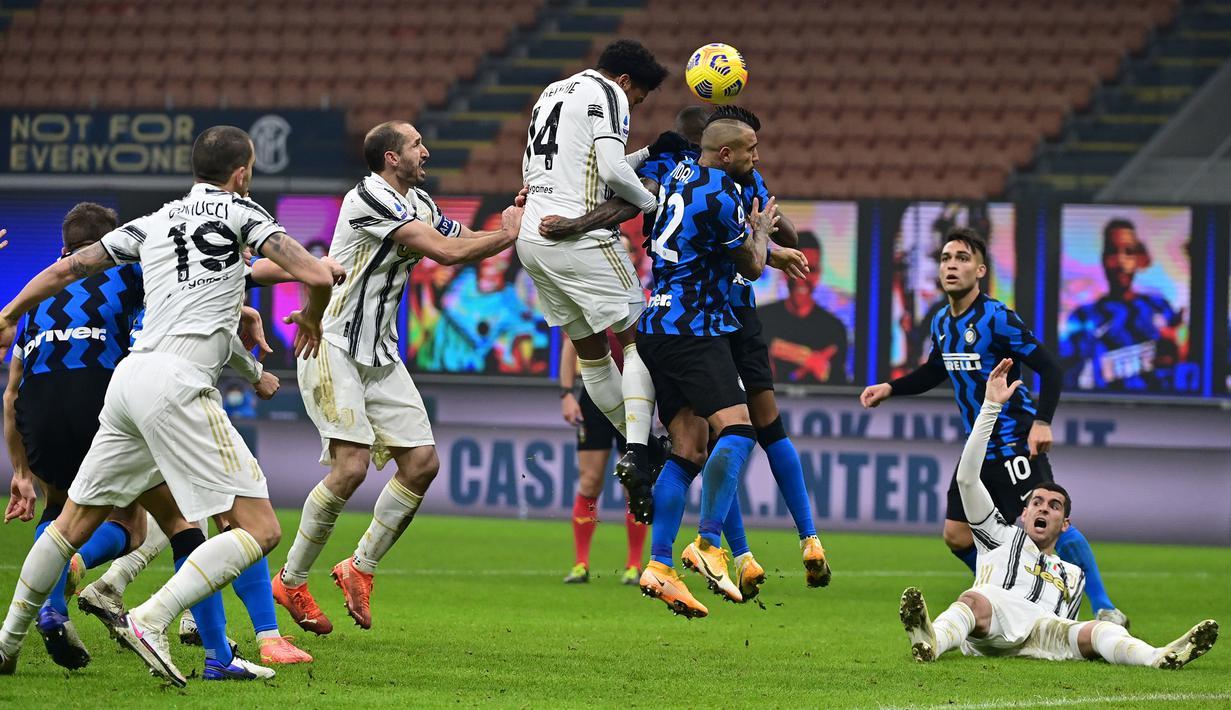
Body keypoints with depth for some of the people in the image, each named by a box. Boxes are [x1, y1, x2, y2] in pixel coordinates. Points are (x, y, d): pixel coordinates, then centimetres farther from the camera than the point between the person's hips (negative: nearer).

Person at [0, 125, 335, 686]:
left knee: (75, 521, 24)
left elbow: (66, 269, 26)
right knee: (260, 529, -9)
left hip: (128, 378, 7)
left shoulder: (153, 224, 20)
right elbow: (317, 276, -5)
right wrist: (311, 320, 17)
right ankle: (150, 621, -23)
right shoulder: (238, 212, 4)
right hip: (176, 382, -7)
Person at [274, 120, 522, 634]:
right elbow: (447, 251, -21)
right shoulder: (370, 198, -17)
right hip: (334, 348, -9)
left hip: (380, 355, 9)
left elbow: (469, 243, 21)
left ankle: (360, 568, 13)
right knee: (351, 466, -18)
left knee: (422, 462, -1)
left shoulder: (417, 204, 13)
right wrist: (507, 234, -9)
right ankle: (290, 582, -4)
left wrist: (519, 222, 4)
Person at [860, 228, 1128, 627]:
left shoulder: (996, 319, -16)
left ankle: (1105, 610, -10)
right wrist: (890, 389, 17)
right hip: (980, 447, 8)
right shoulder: (942, 323, 8)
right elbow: (935, 371, 28)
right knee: (958, 537, 6)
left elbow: (1048, 367, -19)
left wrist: (1042, 422, -29)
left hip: (1016, 443, -8)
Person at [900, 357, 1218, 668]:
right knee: (975, 600, -39)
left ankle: (1161, 658, -60)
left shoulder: (1072, 575, 43)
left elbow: (1065, 635, 37)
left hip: (1047, 630, 2)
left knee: (1100, 631, -29)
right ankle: (930, 642, -73)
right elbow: (967, 478, 25)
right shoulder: (1001, 536, 35)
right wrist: (991, 406, 19)